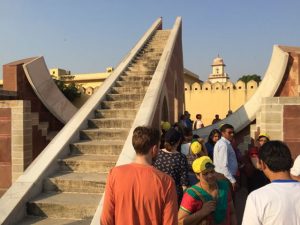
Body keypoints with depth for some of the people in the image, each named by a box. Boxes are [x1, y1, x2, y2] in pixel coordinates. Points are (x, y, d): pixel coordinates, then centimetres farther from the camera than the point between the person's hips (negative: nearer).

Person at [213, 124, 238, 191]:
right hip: (225, 177, -10)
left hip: (224, 176, 10)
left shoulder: (222, 143, 12)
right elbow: (224, 165, -25)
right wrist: (233, 180, -23)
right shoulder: (224, 145, -18)